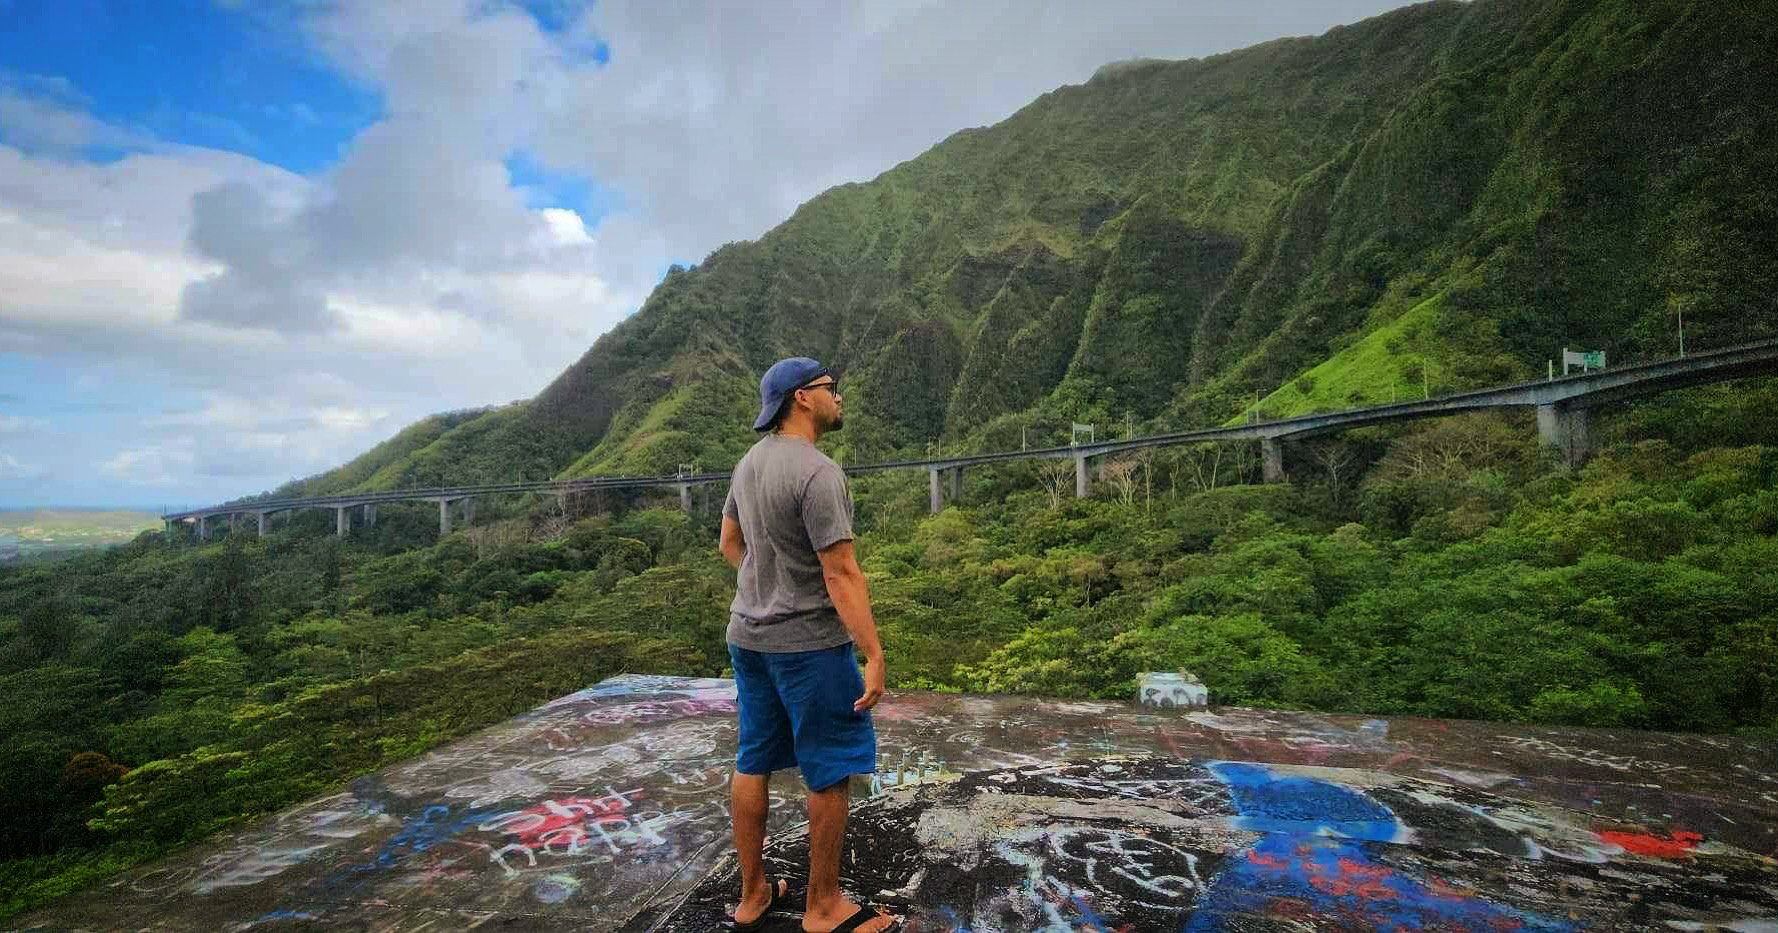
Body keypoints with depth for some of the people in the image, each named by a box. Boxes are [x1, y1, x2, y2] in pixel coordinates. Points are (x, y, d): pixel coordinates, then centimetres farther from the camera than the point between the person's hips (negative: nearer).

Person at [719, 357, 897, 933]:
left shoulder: (750, 462, 7)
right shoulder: (818, 473, -21)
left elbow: (729, 543, 18)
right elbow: (841, 574, -23)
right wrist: (874, 657, -21)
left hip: (748, 635, 9)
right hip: (807, 642, -9)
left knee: (754, 763, 16)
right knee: (831, 771, 7)